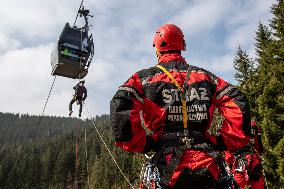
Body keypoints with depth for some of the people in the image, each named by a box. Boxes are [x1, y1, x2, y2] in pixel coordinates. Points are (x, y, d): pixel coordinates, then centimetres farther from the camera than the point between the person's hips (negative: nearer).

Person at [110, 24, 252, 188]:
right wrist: (225, 141, 6)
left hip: (166, 165, -1)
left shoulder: (144, 77, 3)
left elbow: (121, 107, -13)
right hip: (209, 167, 2)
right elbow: (238, 103, 2)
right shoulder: (205, 76, 10)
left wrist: (142, 144, -5)